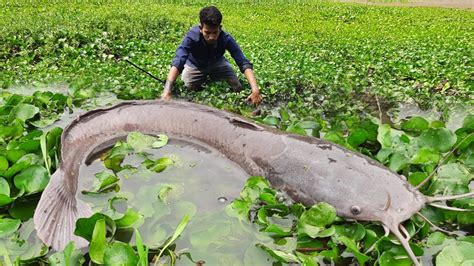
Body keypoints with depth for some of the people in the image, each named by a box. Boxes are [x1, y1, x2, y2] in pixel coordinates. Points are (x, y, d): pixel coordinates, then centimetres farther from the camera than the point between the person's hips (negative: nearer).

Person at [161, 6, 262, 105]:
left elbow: (244, 63, -39)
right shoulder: (191, 37, -39)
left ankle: (212, 76, 21)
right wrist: (167, 90, -64)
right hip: (195, 65, -1)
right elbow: (177, 63, -49)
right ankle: (204, 78, 18)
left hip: (217, 63, 1)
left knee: (237, 88, -9)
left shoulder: (226, 39, -34)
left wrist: (255, 89, -55)